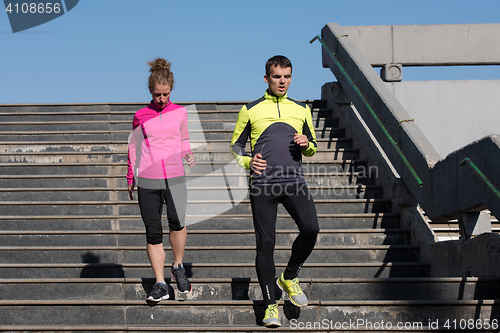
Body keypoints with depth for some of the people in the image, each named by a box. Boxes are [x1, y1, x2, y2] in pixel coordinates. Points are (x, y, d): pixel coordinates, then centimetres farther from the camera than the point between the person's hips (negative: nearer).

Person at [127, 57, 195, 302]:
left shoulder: (180, 112, 9)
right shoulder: (141, 116, 7)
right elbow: (134, 148, 15)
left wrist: (188, 155, -1)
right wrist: (130, 179, 16)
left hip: (175, 177, 0)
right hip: (147, 180, 0)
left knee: (177, 221, -21)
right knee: (153, 233, -1)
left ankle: (178, 267, 4)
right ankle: (160, 284, 8)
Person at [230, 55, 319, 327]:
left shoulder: (301, 109, 16)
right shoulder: (250, 110, 9)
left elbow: (312, 148, 23)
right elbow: (235, 146, 14)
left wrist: (306, 144, -1)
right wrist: (247, 161, -6)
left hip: (293, 180, 2)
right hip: (263, 182, -1)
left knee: (311, 228, -19)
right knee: (265, 244, -3)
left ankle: (289, 278, 7)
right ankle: (270, 305, 7)